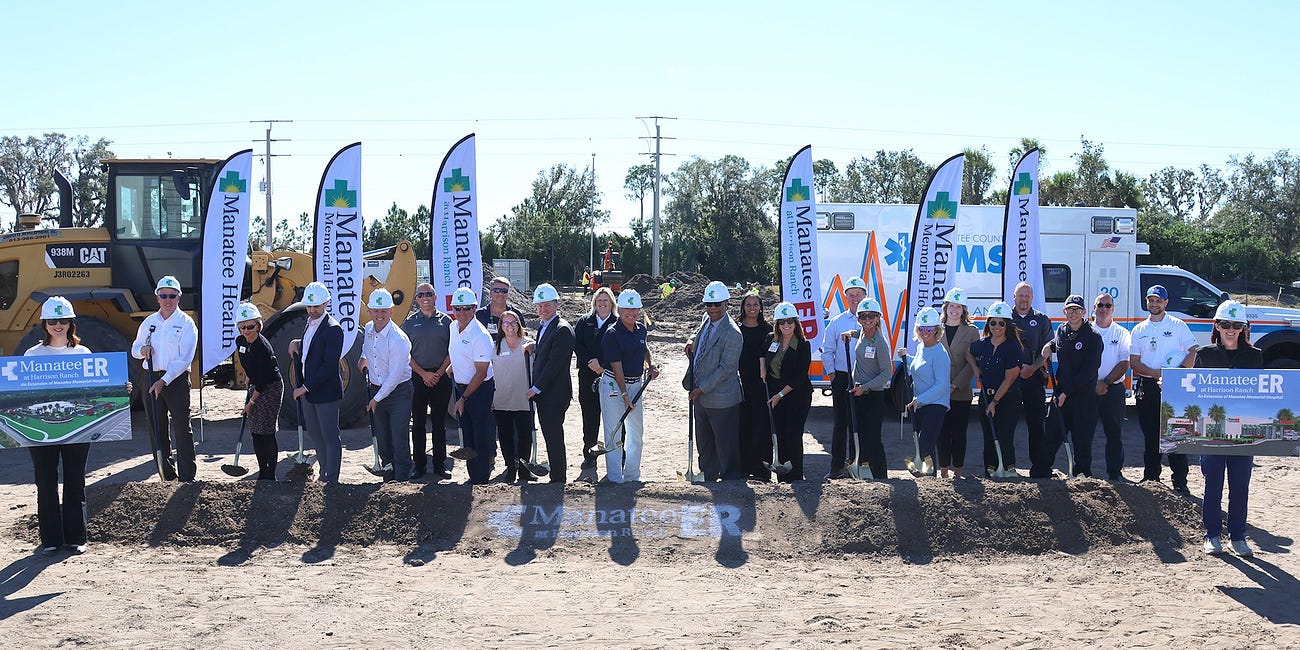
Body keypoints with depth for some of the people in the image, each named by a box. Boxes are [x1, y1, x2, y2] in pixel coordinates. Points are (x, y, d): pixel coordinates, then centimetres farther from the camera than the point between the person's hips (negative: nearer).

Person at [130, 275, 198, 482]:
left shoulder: (186, 323, -3)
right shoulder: (149, 322, 12)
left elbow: (184, 359, -10)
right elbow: (134, 349, 21)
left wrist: (164, 381, -18)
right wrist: (142, 350, -4)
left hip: (177, 379, -5)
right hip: (152, 378, 5)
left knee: (182, 429, -9)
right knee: (157, 429, 9)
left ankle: (187, 478, -8)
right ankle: (167, 475, 18)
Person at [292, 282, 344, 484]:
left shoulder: (332, 329, -17)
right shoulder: (310, 324, 11)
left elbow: (330, 365, -22)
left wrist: (306, 387, -19)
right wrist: (297, 344, 5)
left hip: (326, 391, -9)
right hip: (308, 390, 9)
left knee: (330, 437, -2)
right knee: (314, 434, 18)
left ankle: (332, 480, 4)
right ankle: (324, 474, 30)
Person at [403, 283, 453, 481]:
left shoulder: (445, 321, 6)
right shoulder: (409, 323, 6)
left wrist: (439, 373, -7)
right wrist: (424, 374, -7)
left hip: (441, 377, 0)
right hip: (417, 378, 0)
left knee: (439, 423, 3)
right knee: (418, 423, 3)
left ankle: (439, 466, 8)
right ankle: (418, 464, 9)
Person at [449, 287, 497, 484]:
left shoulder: (480, 336, -21)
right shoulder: (453, 327, 3)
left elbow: (481, 373, -19)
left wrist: (463, 398, -16)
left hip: (480, 389, -8)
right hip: (461, 386, 8)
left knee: (482, 438, -2)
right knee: (467, 437, 16)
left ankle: (481, 481, 6)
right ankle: (472, 477, 26)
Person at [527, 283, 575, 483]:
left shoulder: (562, 329, -16)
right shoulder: (543, 327, 15)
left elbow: (554, 364, -20)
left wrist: (536, 389, -16)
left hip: (554, 394, -9)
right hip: (543, 394, 9)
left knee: (554, 438, -4)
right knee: (550, 437, 14)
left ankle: (558, 479, 4)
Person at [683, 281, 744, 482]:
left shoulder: (732, 333, -21)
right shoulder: (706, 319, 4)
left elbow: (726, 368, -21)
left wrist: (701, 388, -19)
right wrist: (691, 341, 5)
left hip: (721, 400, -9)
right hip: (701, 397, 9)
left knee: (726, 445, 1)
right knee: (704, 444, 22)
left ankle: (731, 479, 13)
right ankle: (707, 477, 37)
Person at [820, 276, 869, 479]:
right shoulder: (836, 322, 10)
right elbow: (827, 350, 12)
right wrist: (832, 373, 2)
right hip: (842, 377, 1)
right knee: (840, 422, 1)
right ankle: (837, 467, 5)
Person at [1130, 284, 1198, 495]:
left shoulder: (1177, 325, 3)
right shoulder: (1139, 329, 12)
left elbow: (1193, 352, -2)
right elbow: (1134, 362, 7)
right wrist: (1155, 373, -10)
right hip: (1147, 385, 4)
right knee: (1150, 434, 9)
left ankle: (1180, 481, -3)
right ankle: (1151, 477, 17)